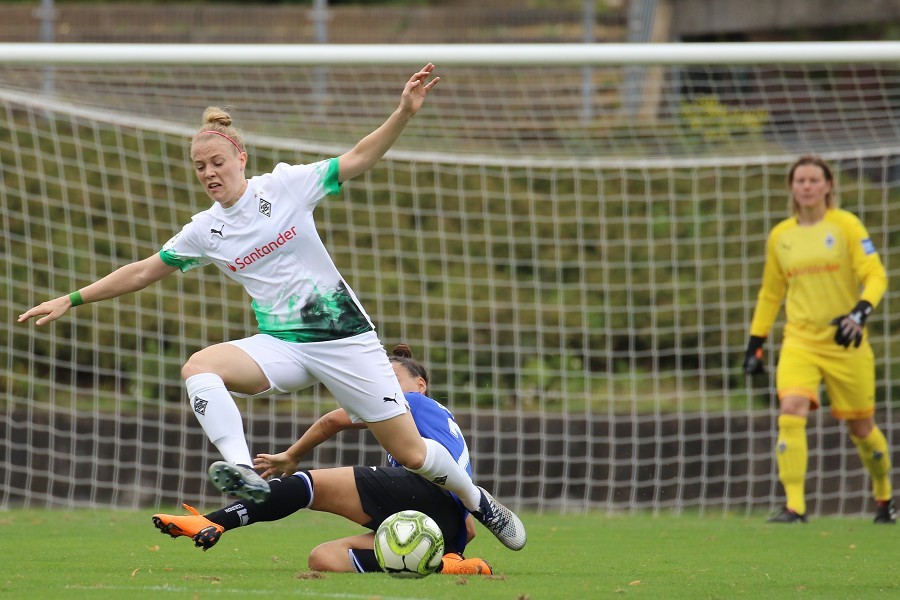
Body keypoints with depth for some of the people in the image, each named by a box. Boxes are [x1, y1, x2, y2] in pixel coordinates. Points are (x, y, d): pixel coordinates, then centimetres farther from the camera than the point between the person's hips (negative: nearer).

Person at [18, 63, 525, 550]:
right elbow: (143, 272, 15)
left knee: (410, 453, -4)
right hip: (280, 345, 3)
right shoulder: (204, 233, 4)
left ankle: (477, 500, 26)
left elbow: (358, 159, -6)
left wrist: (404, 113, -20)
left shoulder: (284, 186, -5)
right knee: (199, 368, -28)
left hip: (343, 337, -3)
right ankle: (243, 473, -42)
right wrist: (72, 300, 14)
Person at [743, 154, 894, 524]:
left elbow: (875, 276, -9)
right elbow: (770, 294, 19)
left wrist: (860, 313, -26)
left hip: (845, 342, -2)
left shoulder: (846, 226, -3)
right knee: (791, 413, -22)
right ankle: (794, 507, -24)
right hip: (799, 341, 2)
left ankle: (884, 497, 34)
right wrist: (755, 344, 15)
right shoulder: (780, 236, 8)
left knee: (860, 427, 8)